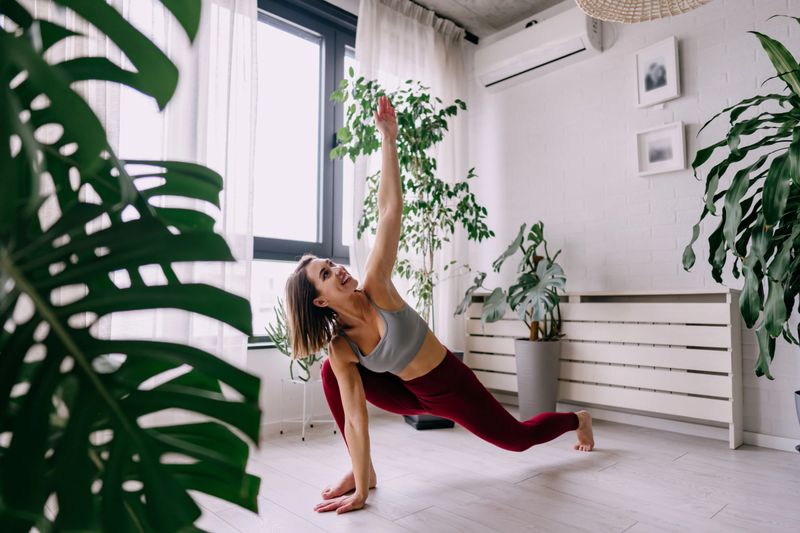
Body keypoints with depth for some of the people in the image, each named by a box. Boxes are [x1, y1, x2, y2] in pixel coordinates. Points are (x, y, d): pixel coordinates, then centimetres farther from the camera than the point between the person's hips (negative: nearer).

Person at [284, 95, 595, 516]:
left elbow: (389, 208, -31)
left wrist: (388, 138, -32)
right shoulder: (340, 348, -19)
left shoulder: (375, 288, -27)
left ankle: (577, 419, 51)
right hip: (412, 395, 3)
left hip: (452, 386, -2)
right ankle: (364, 472, 0)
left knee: (516, 438, 18)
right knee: (330, 374, -15)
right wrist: (360, 489, -20)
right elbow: (354, 417, -19)